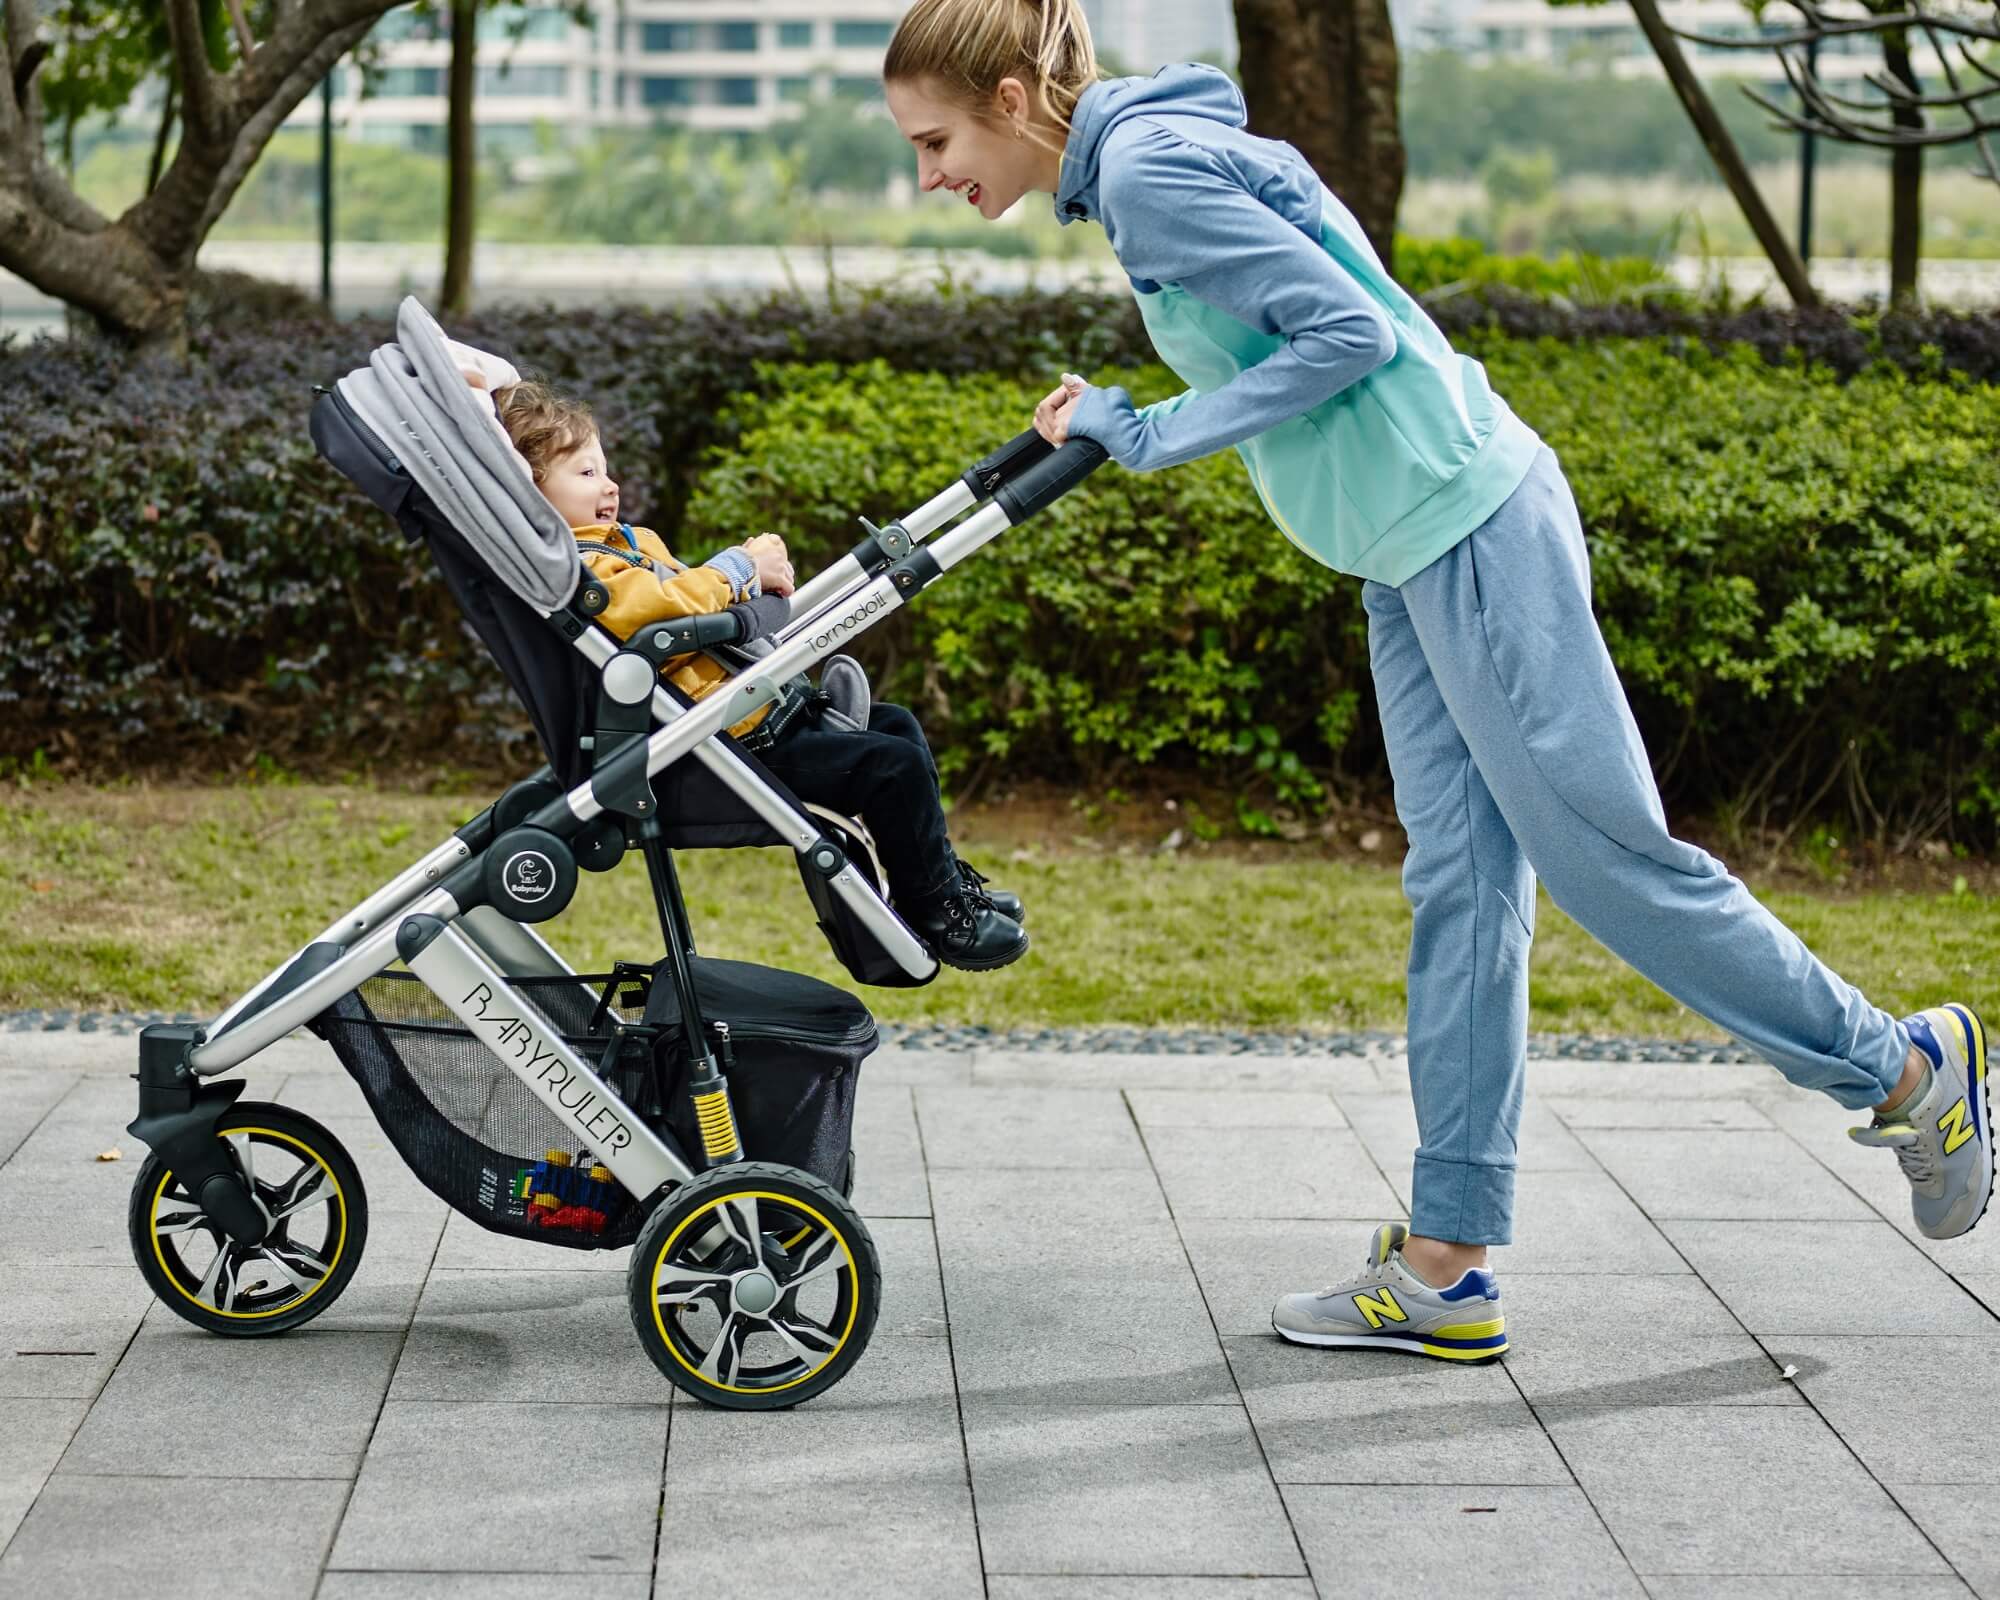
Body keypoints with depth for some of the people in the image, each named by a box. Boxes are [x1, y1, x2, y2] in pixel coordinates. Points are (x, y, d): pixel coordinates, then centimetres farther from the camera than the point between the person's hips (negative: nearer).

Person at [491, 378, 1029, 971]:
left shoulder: (627, 541, 17)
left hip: (765, 711, 12)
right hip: (743, 741, -12)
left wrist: (756, 576, -3)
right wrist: (741, 566, -14)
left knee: (894, 726, 22)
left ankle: (945, 875, 29)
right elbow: (662, 603, -32)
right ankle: (941, 914, 0)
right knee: (896, 766, -14)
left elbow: (695, 595, 19)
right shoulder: (572, 567, -19)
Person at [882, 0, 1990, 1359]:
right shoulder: (1134, 163, 14)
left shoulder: (1149, 166, -15)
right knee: (1462, 884, 7)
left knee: (1602, 849, -4)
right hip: (1417, 554, 10)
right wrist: (1124, 425, 12)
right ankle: (1444, 1266, 9)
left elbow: (1351, 331, -19)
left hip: (1469, 527, -10)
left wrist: (1161, 435, -14)